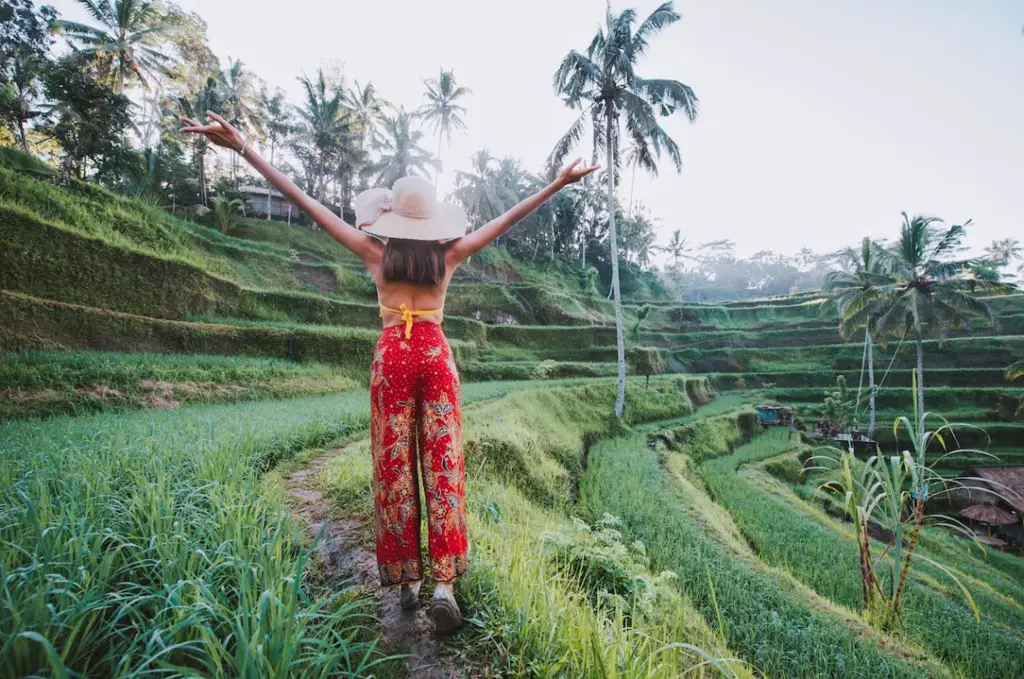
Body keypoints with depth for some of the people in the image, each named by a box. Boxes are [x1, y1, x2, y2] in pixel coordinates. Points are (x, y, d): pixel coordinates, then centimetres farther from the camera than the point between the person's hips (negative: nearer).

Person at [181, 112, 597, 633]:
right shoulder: (448, 255, 5)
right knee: (443, 466, 2)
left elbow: (305, 203, 2)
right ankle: (444, 582, -1)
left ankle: (407, 580, 16)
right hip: (435, 355, 1)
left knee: (394, 469, 7)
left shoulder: (375, 252, 3)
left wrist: (243, 148, 5)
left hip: (392, 356, 0)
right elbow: (509, 218, 8)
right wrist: (559, 183, 14)